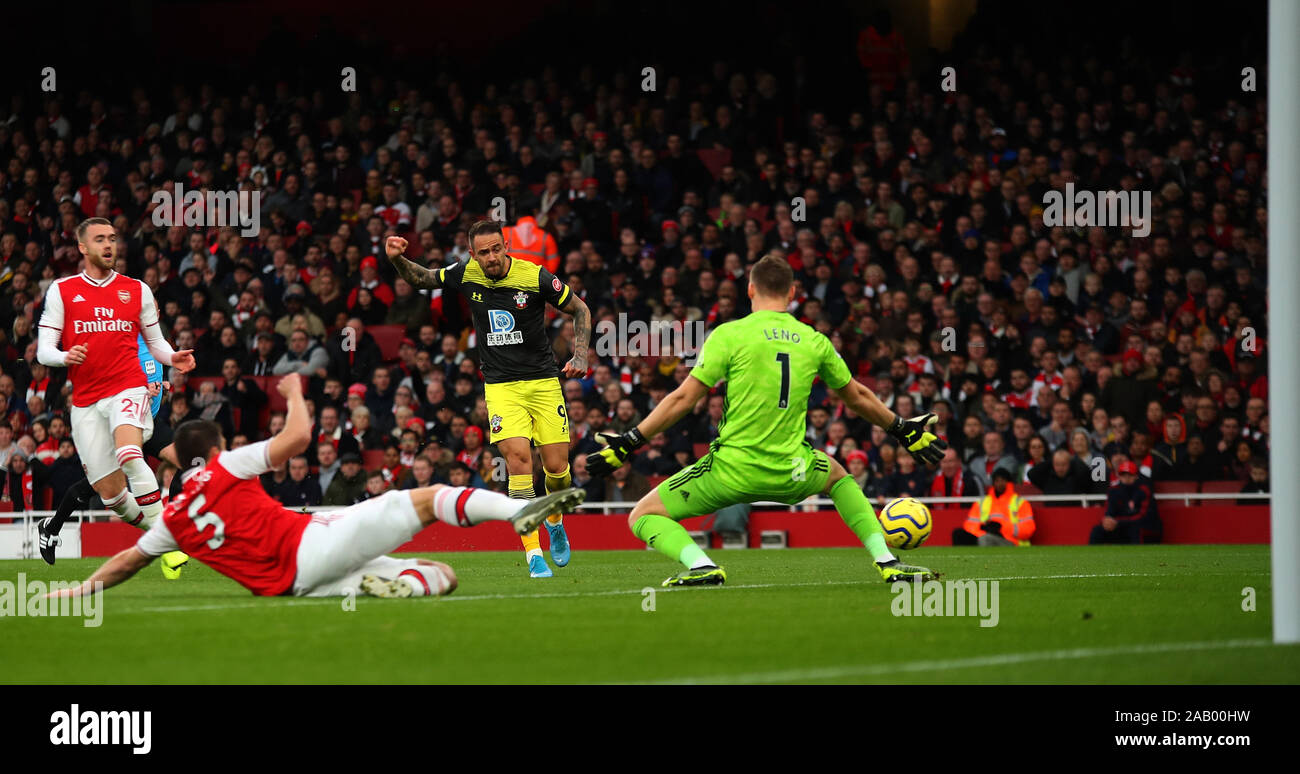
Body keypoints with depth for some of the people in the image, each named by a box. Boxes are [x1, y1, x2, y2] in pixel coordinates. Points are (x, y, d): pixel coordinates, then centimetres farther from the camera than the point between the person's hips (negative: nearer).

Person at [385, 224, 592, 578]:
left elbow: (580, 309, 4)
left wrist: (580, 356, -7)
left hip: (544, 382, 0)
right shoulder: (467, 275, -3)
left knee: (557, 467, -2)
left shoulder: (536, 277, -9)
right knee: (518, 456, -20)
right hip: (501, 386, 0)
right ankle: (533, 553, -20)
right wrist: (397, 259, -6)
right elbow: (420, 278, 14)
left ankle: (554, 522, 34)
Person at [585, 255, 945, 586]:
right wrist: (905, 431, 37)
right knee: (838, 476, 37)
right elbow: (857, 397, 21)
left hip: (732, 470, -4)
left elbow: (683, 399, -8)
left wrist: (628, 443, -2)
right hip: (790, 475, 4)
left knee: (642, 517, 9)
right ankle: (886, 561, 20)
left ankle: (701, 565, -19)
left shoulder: (729, 335, -5)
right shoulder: (814, 342, 7)